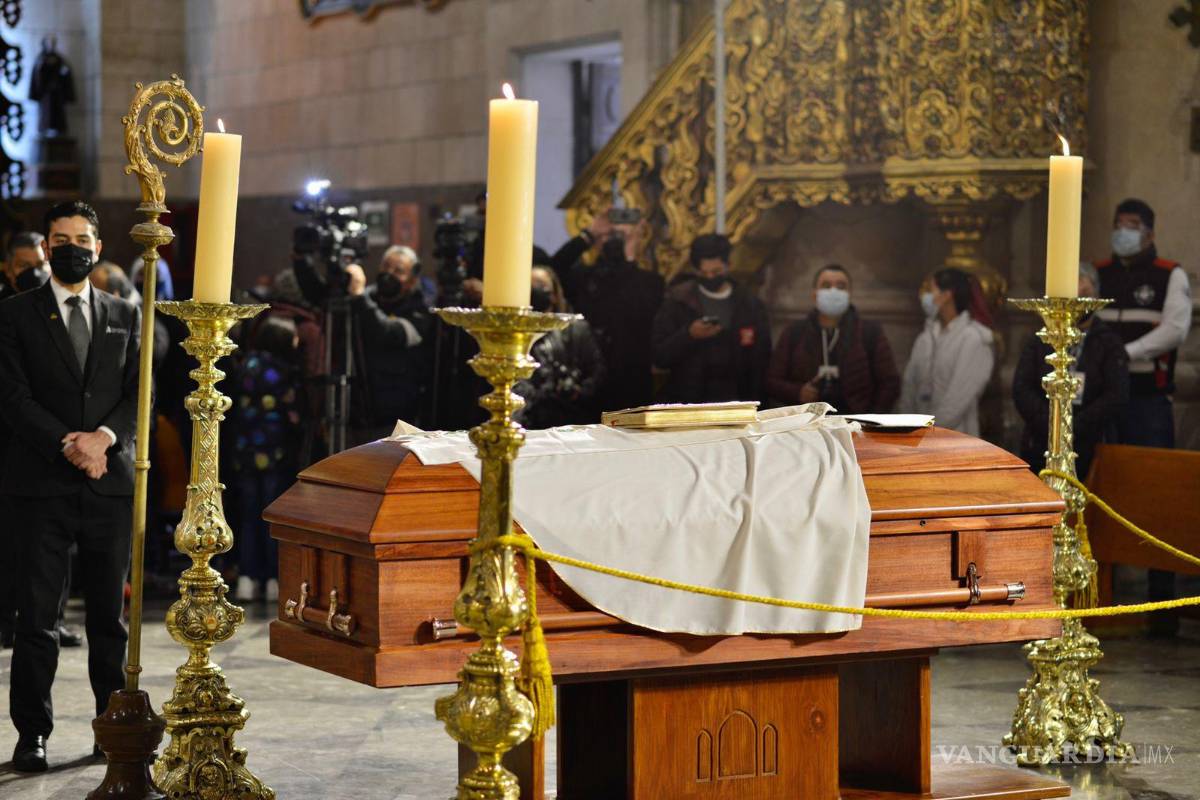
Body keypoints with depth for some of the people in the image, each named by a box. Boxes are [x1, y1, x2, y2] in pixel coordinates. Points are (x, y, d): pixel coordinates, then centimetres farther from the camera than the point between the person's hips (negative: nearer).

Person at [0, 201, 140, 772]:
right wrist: (67, 445, -15)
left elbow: (138, 394, 7)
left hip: (110, 482, 2)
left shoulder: (124, 317, 14)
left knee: (109, 614, 7)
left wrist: (105, 437, -12)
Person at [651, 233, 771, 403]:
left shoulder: (750, 306, 6)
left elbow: (761, 361, 5)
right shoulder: (678, 302, 2)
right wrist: (689, 335, -18)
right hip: (687, 403, -1)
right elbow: (659, 355, -2)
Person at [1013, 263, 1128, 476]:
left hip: (1087, 451, -2)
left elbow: (1117, 396, -4)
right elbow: (1021, 389, 3)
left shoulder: (1109, 343, 7)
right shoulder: (1038, 340, 13)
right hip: (1039, 448, 2)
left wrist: (1074, 428, -12)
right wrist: (1052, 426, -11)